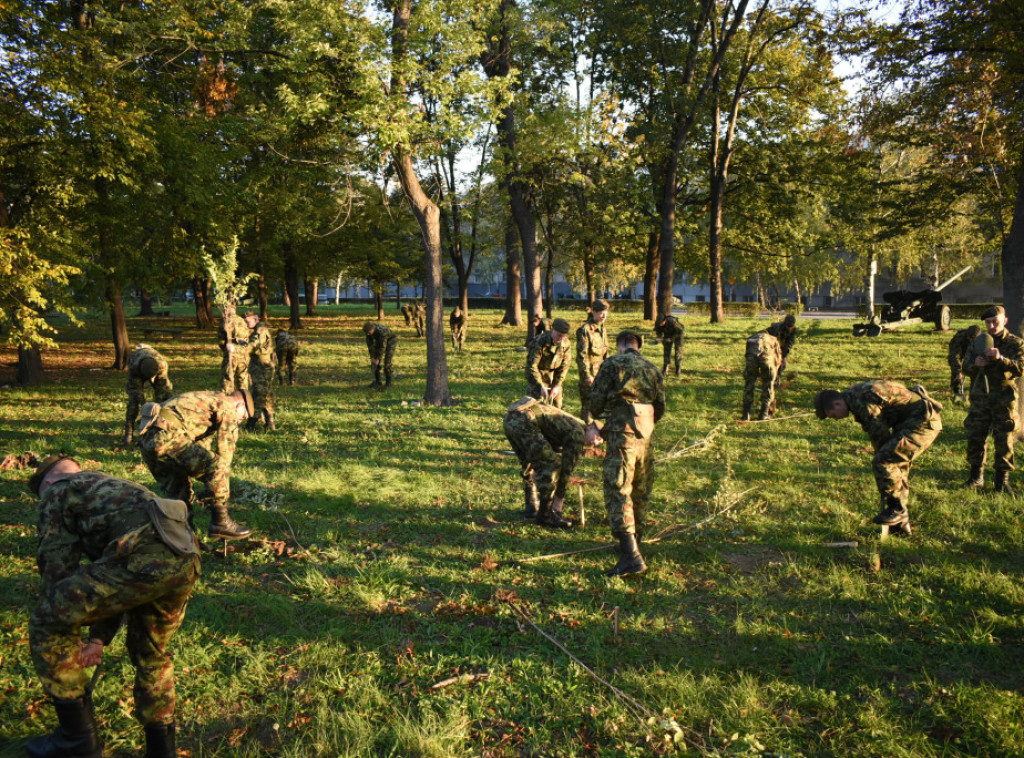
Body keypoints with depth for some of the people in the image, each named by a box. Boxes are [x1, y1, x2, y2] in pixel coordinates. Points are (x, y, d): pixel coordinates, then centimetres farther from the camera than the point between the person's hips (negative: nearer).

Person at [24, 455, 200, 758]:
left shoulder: (57, 491, 19)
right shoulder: (111, 488, 40)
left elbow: (57, 565, 13)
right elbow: (117, 584, 39)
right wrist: (98, 639, 36)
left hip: (144, 559, -8)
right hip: (185, 560, 8)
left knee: (46, 624, 12)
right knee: (149, 653, 30)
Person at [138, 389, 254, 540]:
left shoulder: (209, 399, 33)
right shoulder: (228, 408, 4)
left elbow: (203, 443, 37)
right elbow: (225, 450, 3)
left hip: (146, 437, 10)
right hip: (166, 436, -10)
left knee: (178, 493, 18)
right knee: (218, 466, -11)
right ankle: (220, 522, -4)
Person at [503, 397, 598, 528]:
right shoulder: (577, 433, 1)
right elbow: (567, 467, 1)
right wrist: (559, 499, 11)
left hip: (509, 419, 10)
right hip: (524, 423, -10)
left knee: (529, 465, 25)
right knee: (552, 465, -3)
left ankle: (531, 507, 32)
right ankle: (545, 514, 3)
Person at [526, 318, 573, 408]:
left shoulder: (565, 343, -11)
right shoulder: (539, 342, -27)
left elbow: (564, 366, -3)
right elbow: (532, 366, -25)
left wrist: (557, 385, -11)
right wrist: (540, 386, -29)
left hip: (553, 377, 5)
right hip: (538, 375, -5)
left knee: (557, 404, 10)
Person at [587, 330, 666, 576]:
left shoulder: (613, 363, 1)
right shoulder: (653, 369, 18)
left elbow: (597, 398, -2)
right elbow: (660, 409, 20)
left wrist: (591, 424, 15)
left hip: (622, 431, -6)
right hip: (646, 434, 6)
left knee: (618, 491, -9)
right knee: (640, 491, 18)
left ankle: (630, 556, -18)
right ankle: (634, 542, 30)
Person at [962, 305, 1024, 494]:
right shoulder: (978, 342, 8)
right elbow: (966, 368, 7)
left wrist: (1001, 358, -32)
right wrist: (975, 364, -17)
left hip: (1004, 400, -3)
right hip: (980, 398, 3)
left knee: (1004, 441, 1)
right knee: (975, 438, 4)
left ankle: (1002, 480, 12)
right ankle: (976, 476, 18)